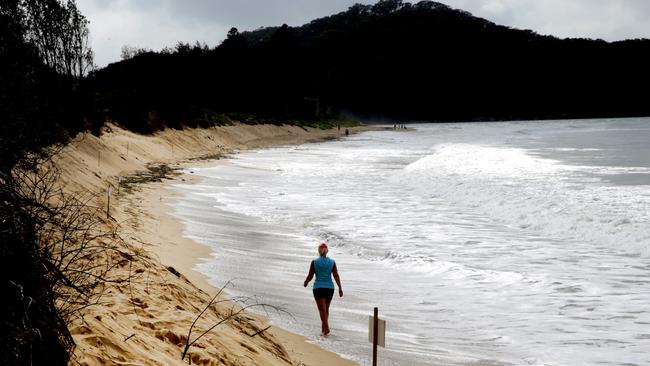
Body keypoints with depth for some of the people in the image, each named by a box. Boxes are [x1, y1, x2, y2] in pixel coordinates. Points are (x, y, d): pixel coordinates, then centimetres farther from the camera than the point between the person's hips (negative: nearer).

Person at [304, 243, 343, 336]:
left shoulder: (314, 262, -6)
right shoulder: (332, 262, 0)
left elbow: (310, 276, -3)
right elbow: (336, 276, -6)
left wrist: (306, 282, 17)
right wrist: (340, 288, -5)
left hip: (318, 288, -3)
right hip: (329, 288, 3)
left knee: (322, 309, -4)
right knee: (326, 308, 18)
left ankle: (326, 328, -20)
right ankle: (323, 327, 27)